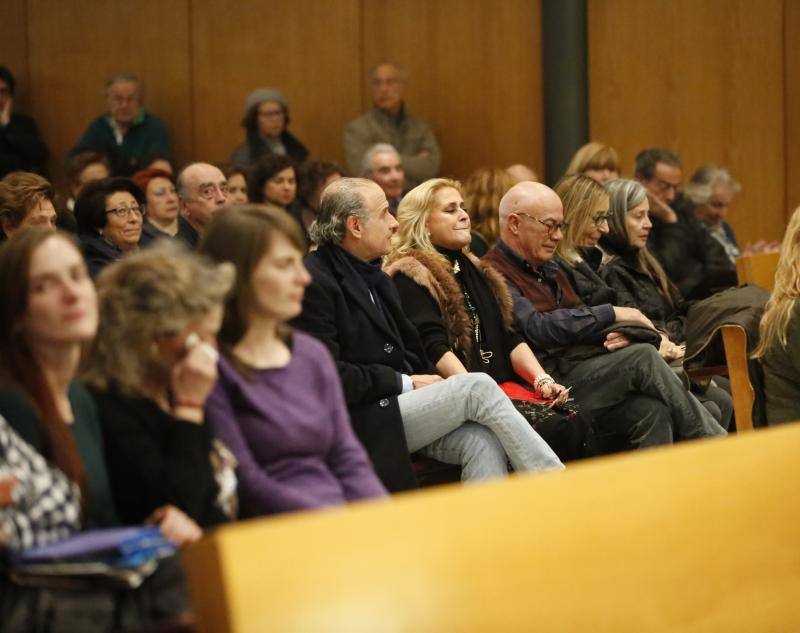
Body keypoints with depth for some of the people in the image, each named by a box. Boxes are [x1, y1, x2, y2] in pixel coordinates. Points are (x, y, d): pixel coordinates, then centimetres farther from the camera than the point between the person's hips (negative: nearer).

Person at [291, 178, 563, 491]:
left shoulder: (375, 277, 18)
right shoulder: (315, 282, -12)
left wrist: (426, 379, -1)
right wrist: (405, 383, -12)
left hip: (397, 402, 9)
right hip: (363, 423, -9)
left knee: (482, 440, -20)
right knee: (478, 387, -19)